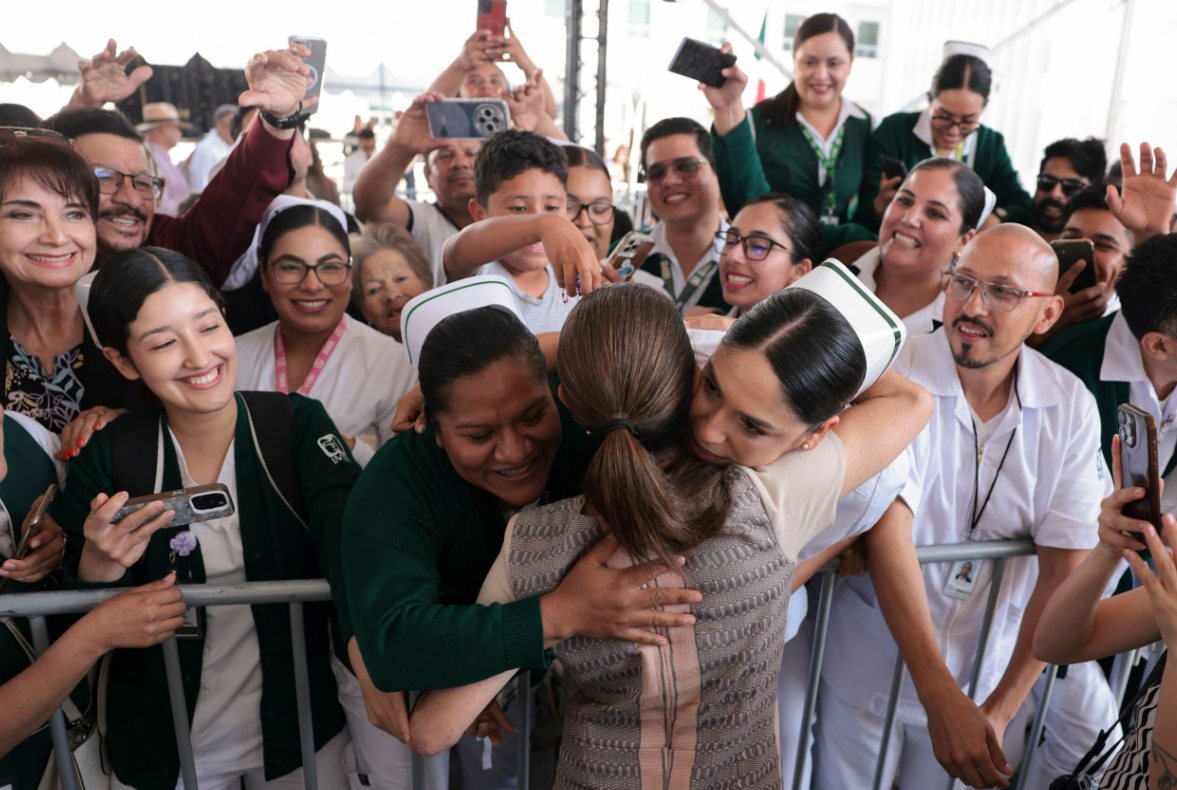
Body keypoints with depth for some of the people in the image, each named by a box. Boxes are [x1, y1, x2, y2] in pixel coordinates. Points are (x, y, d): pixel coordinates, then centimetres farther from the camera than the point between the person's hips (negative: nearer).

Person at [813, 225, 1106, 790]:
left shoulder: (1071, 408, -9)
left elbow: (1065, 569, -9)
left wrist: (1000, 710, -13)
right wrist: (940, 695, -29)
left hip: (989, 677, 3)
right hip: (868, 671, -2)